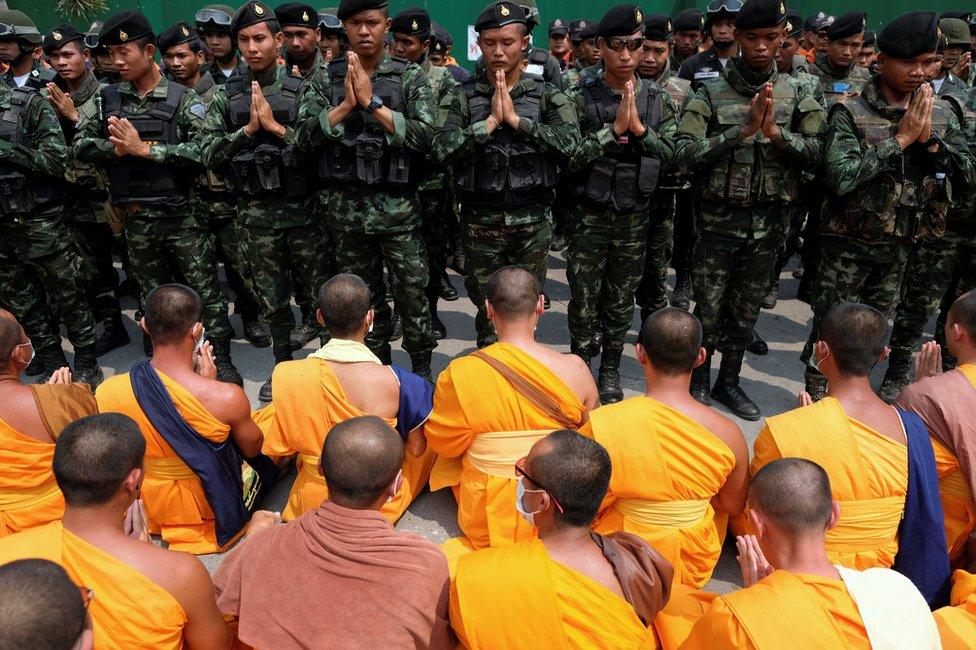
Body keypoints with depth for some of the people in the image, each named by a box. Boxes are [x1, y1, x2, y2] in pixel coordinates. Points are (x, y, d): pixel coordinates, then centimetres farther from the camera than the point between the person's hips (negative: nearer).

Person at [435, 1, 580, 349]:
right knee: (487, 309, 11)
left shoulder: (547, 95, 1)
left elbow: (568, 142, -15)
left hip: (532, 221, 0)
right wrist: (490, 121, -17)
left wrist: (515, 119, -16)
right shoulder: (463, 95, 1)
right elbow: (442, 148, -13)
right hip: (481, 221, 0)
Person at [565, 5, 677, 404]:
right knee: (584, 300, 5)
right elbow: (569, 158, -13)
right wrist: (613, 130, -21)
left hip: (635, 217, 3)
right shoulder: (581, 98, -5)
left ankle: (611, 370, 28)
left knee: (621, 300, 12)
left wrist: (639, 128, -17)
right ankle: (580, 366, 23)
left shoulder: (659, 101, 3)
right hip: (589, 216, -2)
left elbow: (670, 157, -3)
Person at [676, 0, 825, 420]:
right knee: (709, 308, 5)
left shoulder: (796, 94, 4)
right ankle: (699, 380, 25)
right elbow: (685, 156, -16)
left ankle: (729, 382, 30)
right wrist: (742, 130, -23)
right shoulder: (710, 93, -6)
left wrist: (775, 131, -18)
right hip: (719, 217, -3)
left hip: (769, 220, 3)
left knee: (747, 309, 13)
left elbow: (818, 154, -3)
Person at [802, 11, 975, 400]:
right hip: (848, 245, -5)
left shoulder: (942, 114, 3)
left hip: (899, 247, 5)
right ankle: (814, 396, 22)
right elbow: (840, 177, -25)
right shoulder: (851, 113, -12)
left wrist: (929, 138, -14)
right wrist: (901, 138, -21)